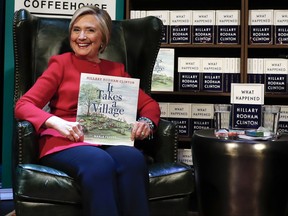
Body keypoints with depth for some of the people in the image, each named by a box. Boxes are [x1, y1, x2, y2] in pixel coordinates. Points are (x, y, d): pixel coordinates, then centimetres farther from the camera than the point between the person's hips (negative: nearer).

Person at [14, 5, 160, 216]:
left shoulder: (116, 70, 22)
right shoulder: (61, 63, 11)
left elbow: (149, 104, 21)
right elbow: (23, 105, 1)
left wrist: (147, 122, -5)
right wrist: (57, 122, -20)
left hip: (107, 143, 3)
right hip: (64, 143, -2)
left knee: (133, 158, -34)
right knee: (100, 163, -38)